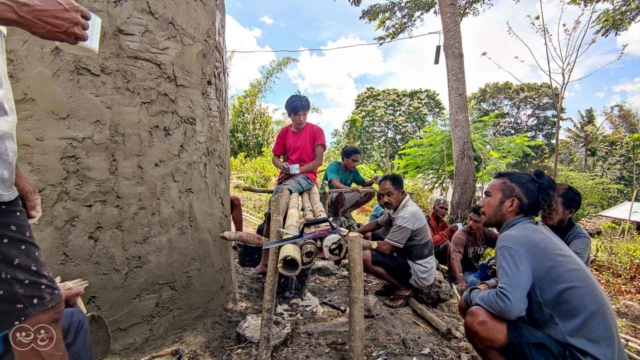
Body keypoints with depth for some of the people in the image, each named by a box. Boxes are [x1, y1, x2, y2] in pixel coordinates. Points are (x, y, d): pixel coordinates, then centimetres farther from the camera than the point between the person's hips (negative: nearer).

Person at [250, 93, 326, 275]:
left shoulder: (316, 131, -1)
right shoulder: (284, 132, 11)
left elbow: (318, 160, -6)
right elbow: (275, 158, 14)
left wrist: (296, 171, -13)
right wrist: (283, 166, -10)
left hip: (306, 176, -4)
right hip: (286, 177, 5)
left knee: (284, 191, -36)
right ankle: (264, 262, 1)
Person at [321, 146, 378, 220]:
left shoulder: (354, 171, 0)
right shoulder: (334, 165, -19)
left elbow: (364, 184, 6)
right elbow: (336, 184, -35)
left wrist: (372, 181, -18)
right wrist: (349, 188, -55)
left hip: (343, 199, 6)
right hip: (326, 200, -6)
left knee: (370, 192, -7)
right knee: (339, 193, -41)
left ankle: (345, 212, -1)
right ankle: (336, 216, -11)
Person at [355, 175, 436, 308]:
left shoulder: (407, 214, -27)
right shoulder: (398, 207, 2)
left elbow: (385, 248, -23)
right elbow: (377, 223, 15)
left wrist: (365, 244, -9)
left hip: (419, 272, -9)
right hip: (411, 261, 9)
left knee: (365, 257, -22)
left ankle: (403, 288, -5)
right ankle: (396, 283, 14)